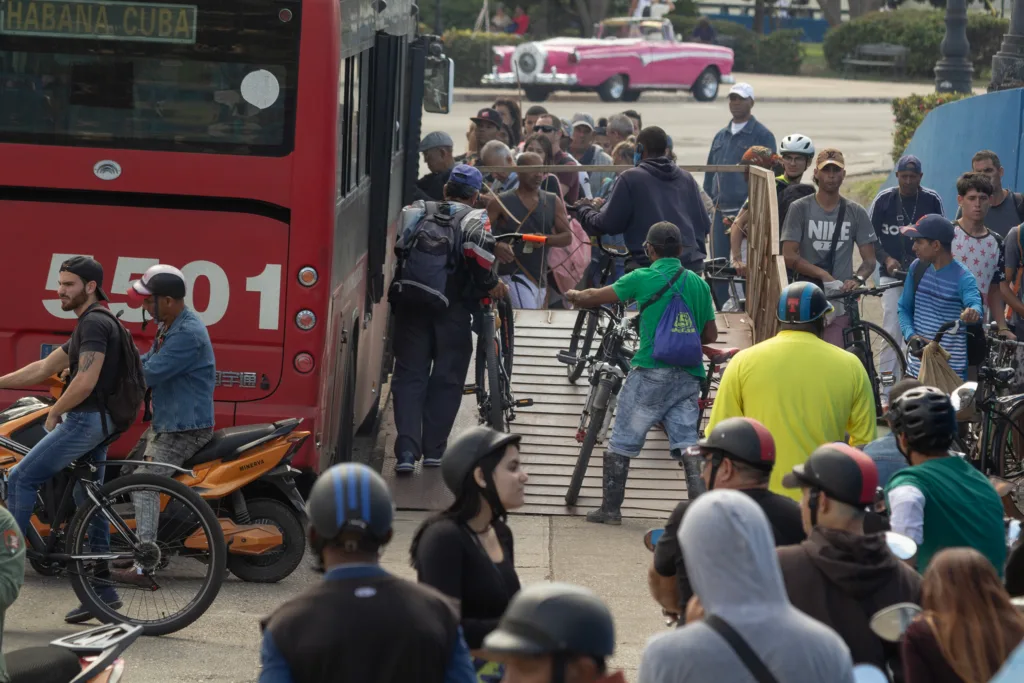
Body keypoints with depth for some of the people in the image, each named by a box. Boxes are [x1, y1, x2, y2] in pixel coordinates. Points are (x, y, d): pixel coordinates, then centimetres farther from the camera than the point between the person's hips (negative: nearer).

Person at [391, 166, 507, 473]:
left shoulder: (419, 213, 16)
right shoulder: (474, 217, 2)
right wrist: (490, 283, -8)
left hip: (411, 307, 3)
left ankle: (407, 451, -9)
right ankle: (433, 450, 10)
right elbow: (479, 245, -20)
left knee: (409, 376, 4)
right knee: (446, 380, 9)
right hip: (452, 309, -3)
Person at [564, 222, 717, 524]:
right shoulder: (698, 283, 9)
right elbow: (710, 335, 13)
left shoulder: (643, 278, -3)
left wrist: (574, 295, 26)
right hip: (689, 375, 4)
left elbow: (593, 298, 5)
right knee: (687, 444, 3)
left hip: (651, 372, -4)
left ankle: (611, 508, 10)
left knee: (620, 443, 7)